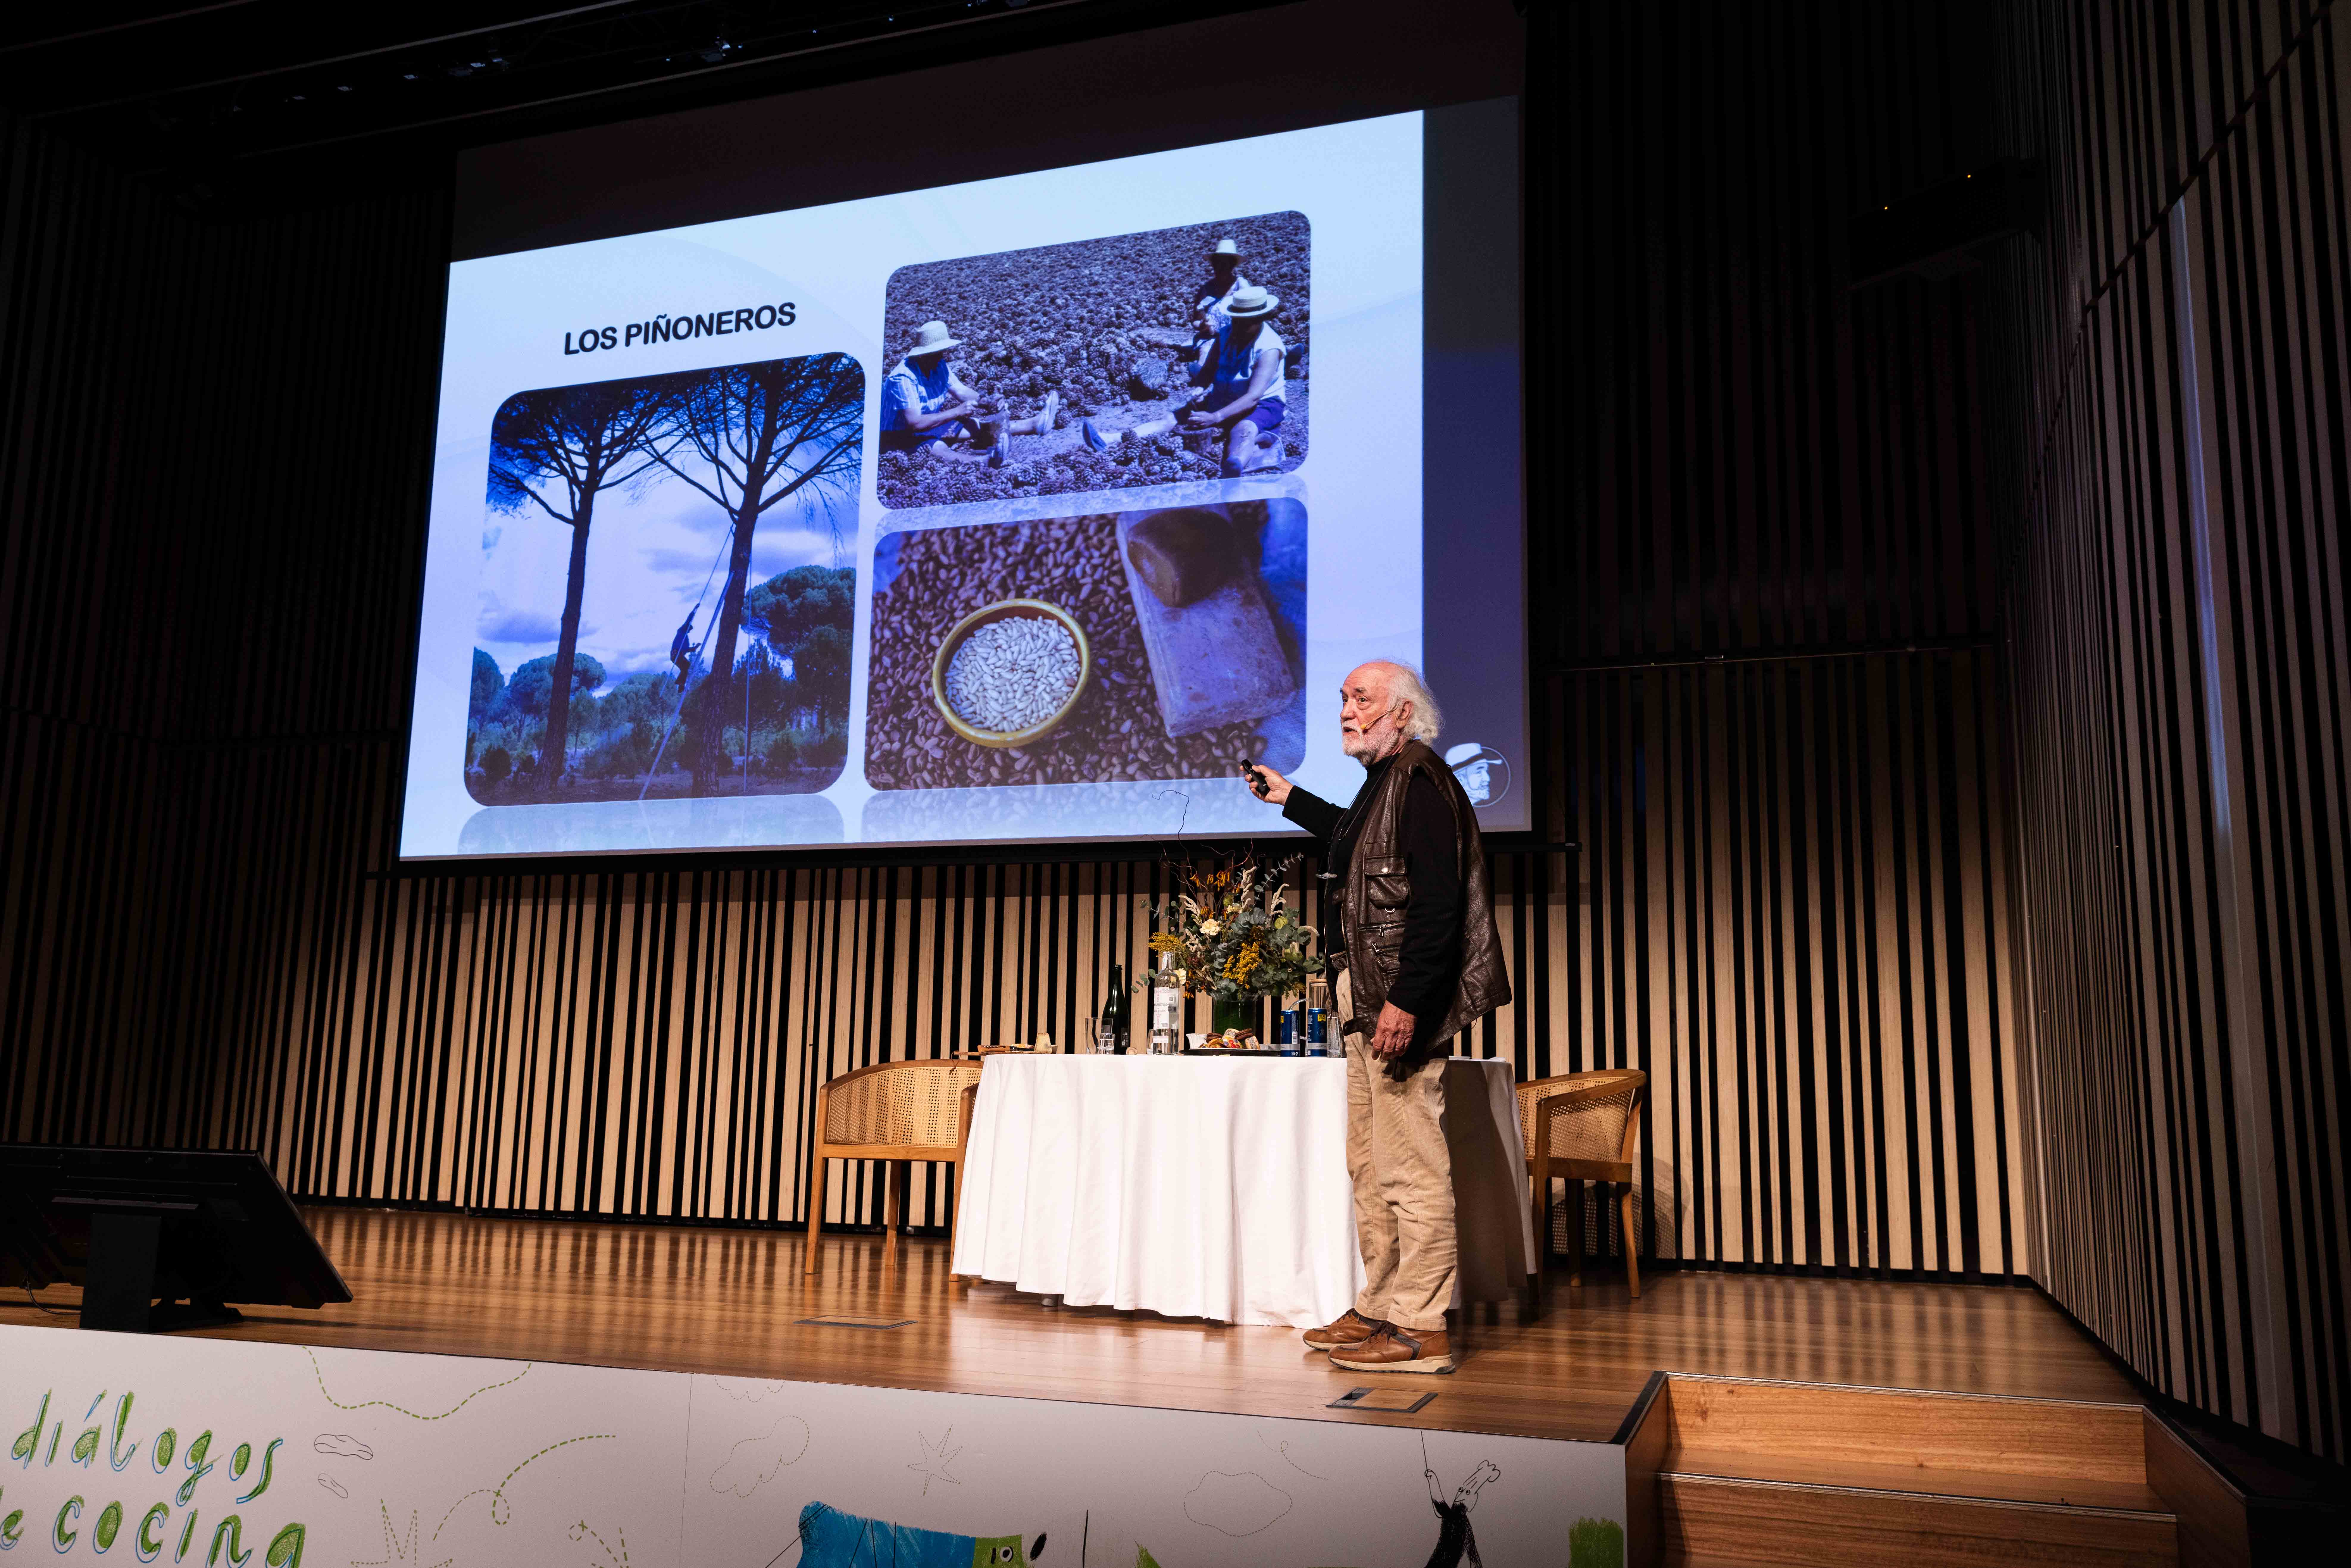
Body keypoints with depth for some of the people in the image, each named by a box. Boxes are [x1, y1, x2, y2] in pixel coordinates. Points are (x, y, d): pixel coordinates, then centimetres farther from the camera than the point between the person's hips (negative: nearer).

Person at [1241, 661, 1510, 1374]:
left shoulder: (1420, 779, -13)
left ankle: (1422, 1330, 1)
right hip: (1366, 1002, 11)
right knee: (1370, 1164, 16)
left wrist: (1405, 1001, -26)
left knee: (1411, 1167, -6)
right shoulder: (1385, 781, 18)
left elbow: (1437, 901, -22)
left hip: (1399, 1003, -11)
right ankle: (1379, 1309, 25)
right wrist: (1291, 799, 43)